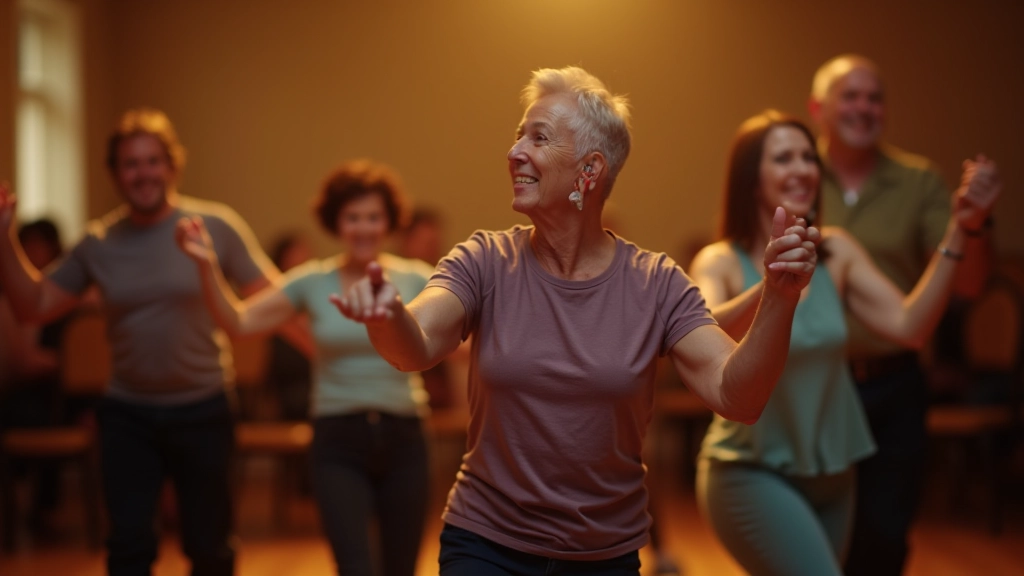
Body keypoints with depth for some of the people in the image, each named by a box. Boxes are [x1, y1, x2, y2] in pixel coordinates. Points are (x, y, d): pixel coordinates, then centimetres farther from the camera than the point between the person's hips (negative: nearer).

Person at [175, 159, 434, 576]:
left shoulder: (416, 281, 1)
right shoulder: (313, 283, 2)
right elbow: (239, 322, -3)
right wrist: (208, 266, -16)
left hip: (402, 440, 1)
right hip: (339, 445, -1)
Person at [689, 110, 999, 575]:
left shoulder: (837, 252, 3)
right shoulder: (721, 263, -10)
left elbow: (908, 327, -7)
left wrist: (956, 232, -12)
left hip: (831, 476, 5)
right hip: (752, 473, -5)